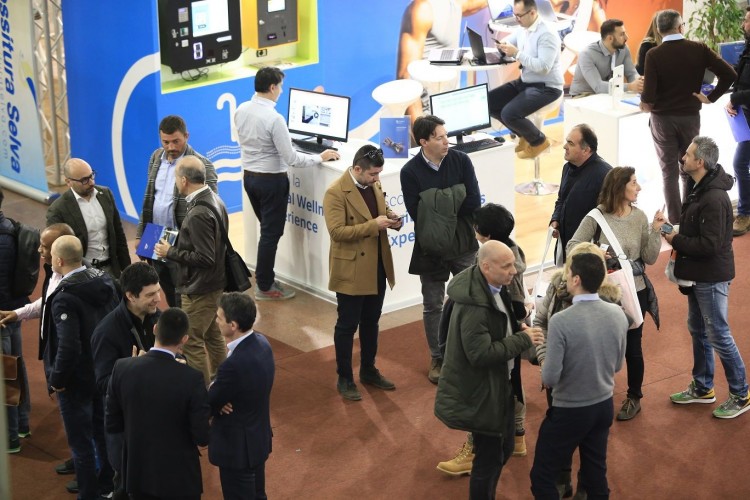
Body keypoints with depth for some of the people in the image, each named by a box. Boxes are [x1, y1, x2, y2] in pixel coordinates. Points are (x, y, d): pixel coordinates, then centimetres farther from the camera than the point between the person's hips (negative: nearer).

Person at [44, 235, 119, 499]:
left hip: (76, 381, -8)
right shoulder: (105, 280, -5)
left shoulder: (64, 298, -28)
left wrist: (57, 380, -17)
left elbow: (68, 347, -32)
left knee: (81, 442, 7)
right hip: (105, 373, 8)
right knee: (103, 432, 23)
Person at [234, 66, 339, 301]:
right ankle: (264, 287, 15)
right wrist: (320, 157, -8)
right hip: (271, 180, -7)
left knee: (267, 229, 22)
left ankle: (264, 277, 30)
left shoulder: (241, 111, -2)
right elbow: (291, 159, -21)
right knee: (271, 233, 6)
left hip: (249, 176, 7)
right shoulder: (274, 118, -24)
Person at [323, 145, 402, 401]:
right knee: (347, 325, 5)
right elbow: (337, 232, -25)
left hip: (377, 268, 7)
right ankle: (344, 379, 17)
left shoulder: (374, 184, 4)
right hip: (351, 271, -7)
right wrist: (374, 224, -27)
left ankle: (368, 370, 34)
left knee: (371, 322, 19)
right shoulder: (336, 192, -20)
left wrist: (390, 217, -4)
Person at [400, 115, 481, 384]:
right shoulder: (410, 172, -11)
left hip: (463, 244, 1)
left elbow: (474, 202, -13)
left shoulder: (461, 161, -7)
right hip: (431, 247, -1)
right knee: (433, 306, 11)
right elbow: (416, 213, -16)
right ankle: (438, 359, 25)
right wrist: (453, 206, -18)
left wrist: (438, 207, -15)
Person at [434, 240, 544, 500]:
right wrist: (524, 339, -23)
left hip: (498, 385, 10)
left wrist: (518, 329, -4)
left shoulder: (495, 289, 1)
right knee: (489, 457, 4)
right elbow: (481, 353, -31)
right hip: (480, 393, -10)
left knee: (503, 449, 22)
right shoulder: (473, 305, -30)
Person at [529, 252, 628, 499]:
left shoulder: (561, 321, -26)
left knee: (542, 477, 10)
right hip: (604, 406, 6)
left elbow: (550, 379, -21)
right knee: (596, 474, 19)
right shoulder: (618, 314, -8)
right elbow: (617, 365, 6)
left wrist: (545, 369, 0)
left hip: (569, 411, -6)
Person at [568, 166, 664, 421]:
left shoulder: (639, 216, -5)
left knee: (632, 346, 12)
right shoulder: (597, 216, -12)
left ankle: (634, 397, 31)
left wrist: (655, 230, -15)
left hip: (634, 291, 1)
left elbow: (650, 258, -3)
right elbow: (572, 246, -9)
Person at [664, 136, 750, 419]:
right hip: (698, 275, 10)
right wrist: (679, 238, -1)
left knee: (718, 335, -1)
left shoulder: (714, 199, -26)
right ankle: (702, 388, 34)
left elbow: (709, 245, -28)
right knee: (698, 330, 20)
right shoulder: (698, 189, 6)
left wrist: (676, 240, -18)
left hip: (711, 278, -10)